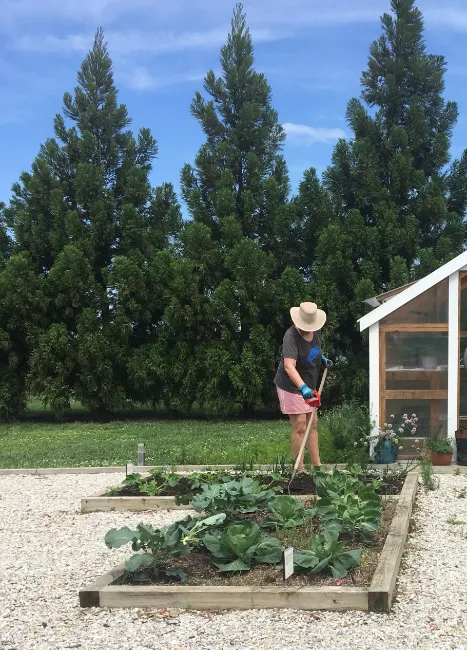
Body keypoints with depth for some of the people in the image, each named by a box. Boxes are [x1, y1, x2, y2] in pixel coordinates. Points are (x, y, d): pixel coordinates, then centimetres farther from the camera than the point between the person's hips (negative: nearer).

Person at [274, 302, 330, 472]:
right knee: (299, 427, -8)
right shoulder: (291, 337, -29)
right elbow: (289, 367, -42)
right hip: (292, 386, -8)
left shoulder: (315, 330, -4)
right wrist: (303, 387, -54)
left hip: (308, 385, 8)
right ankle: (300, 469, -1)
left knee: (313, 425, 13)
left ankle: (317, 464, 21)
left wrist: (321, 357, 4)